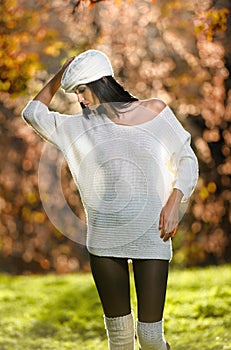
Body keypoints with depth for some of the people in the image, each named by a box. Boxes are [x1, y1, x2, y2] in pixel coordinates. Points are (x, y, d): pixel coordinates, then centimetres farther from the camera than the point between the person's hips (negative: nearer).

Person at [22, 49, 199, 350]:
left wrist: (174, 203, -7)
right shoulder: (80, 127, 6)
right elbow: (33, 113, 20)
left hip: (150, 238, -2)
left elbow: (187, 160, 7)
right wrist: (59, 76, 13)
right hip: (104, 241, 2)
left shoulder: (155, 111, 2)